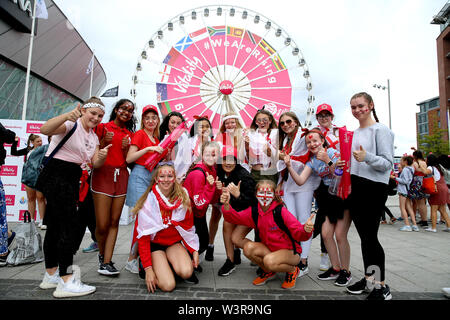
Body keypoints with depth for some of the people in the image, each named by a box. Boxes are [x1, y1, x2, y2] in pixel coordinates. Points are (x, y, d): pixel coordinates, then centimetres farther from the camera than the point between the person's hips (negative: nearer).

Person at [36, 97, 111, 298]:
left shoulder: (94, 137, 15)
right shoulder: (71, 124, -8)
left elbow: (94, 164, 7)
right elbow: (45, 130, -28)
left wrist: (101, 157, -16)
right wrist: (67, 116, -43)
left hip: (72, 179, 9)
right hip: (56, 174, -8)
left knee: (56, 225, 13)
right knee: (69, 225, -12)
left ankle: (51, 275, 23)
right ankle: (66, 282, -7)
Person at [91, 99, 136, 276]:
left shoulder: (130, 134, 17)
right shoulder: (102, 127, 7)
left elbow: (128, 161, 13)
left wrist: (126, 148, -5)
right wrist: (104, 142, -11)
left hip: (121, 178, 4)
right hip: (103, 176, -3)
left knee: (114, 222, 2)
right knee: (102, 225, -5)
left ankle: (106, 262, 10)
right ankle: (102, 254, 23)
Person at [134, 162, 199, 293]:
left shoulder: (182, 197, -7)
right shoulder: (149, 201, -17)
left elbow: (188, 227, 3)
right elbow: (143, 236, -13)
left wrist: (194, 251, -6)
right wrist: (148, 269, -17)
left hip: (175, 242, 3)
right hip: (155, 244, -2)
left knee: (186, 272, -25)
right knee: (168, 285, -19)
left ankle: (171, 264, 8)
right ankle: (158, 266, 11)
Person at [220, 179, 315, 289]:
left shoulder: (281, 211, -20)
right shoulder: (254, 211, -5)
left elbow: (297, 233, -25)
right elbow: (235, 217, -12)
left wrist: (305, 230, -49)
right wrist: (226, 205, -31)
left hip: (290, 251, -5)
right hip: (269, 249, 5)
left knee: (269, 261, -33)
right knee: (248, 247, -20)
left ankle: (293, 270, 2)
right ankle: (269, 272, 7)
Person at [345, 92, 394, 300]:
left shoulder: (381, 130, -6)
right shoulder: (354, 133, 17)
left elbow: (388, 163, -13)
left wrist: (367, 157, -28)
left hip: (374, 188, -7)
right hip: (355, 188, 7)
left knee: (370, 236, -6)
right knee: (364, 236, 12)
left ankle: (382, 287, 9)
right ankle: (368, 279, 24)